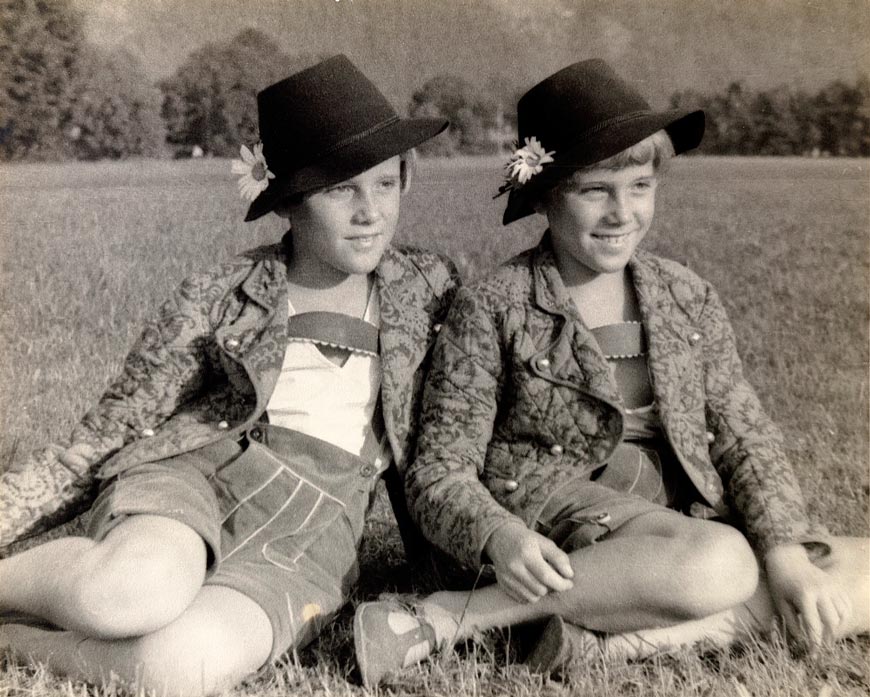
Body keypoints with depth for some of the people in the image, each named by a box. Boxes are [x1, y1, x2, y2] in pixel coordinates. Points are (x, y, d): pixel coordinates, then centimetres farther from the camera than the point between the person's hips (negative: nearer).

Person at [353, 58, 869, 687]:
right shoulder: (493, 310, -6)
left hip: (686, 515, 6)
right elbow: (441, 473, -8)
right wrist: (499, 537, -30)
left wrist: (787, 553, -10)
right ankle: (442, 619, -24)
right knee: (719, 564, -33)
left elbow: (744, 435, 6)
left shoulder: (686, 299, 8)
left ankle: (613, 640, -21)